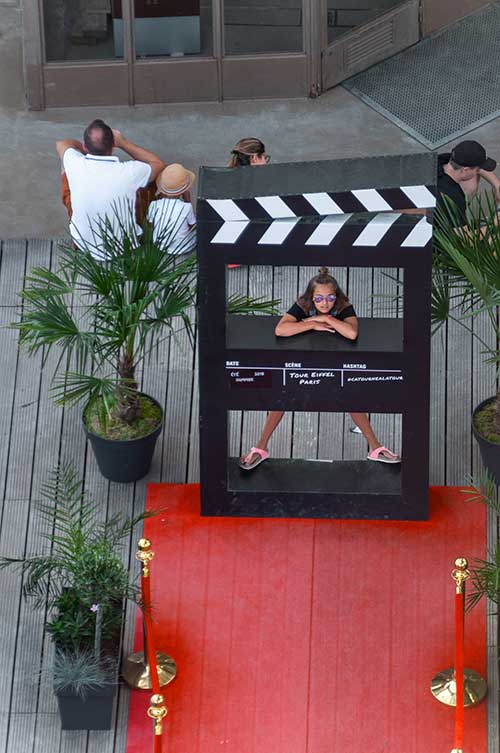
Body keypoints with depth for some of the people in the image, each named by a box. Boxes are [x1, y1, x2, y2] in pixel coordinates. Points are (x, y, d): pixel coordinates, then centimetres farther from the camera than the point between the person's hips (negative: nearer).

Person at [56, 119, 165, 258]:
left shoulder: (75, 166, -23)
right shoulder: (130, 173, -28)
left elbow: (61, 144, 3)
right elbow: (159, 164, -4)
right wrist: (123, 143, -6)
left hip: (84, 245, 1)